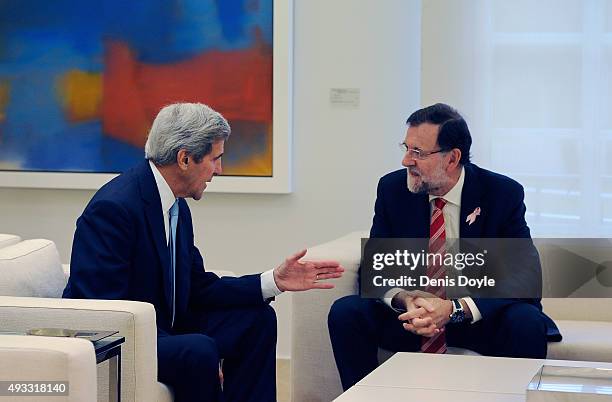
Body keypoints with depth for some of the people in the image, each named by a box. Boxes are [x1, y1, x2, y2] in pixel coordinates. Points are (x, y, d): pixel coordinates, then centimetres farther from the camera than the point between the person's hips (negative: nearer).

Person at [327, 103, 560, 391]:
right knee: (345, 312, -21)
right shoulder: (392, 189, -5)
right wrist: (405, 300, -27)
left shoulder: (504, 194, -13)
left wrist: (456, 309, -32)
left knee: (526, 323, -33)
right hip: (412, 314, 3)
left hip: (480, 316, -2)